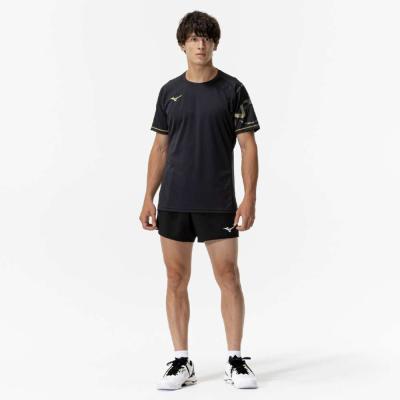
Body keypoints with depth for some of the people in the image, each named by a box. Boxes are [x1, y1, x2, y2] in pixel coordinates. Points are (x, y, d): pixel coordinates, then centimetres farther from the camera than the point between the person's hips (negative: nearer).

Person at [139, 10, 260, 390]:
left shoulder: (232, 89, -1)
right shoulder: (169, 91, 8)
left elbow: (248, 146, -3)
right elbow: (160, 148, 11)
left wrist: (249, 198, -12)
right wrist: (148, 198, 5)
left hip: (219, 203, -2)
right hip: (173, 203, 3)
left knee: (229, 278, -1)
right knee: (176, 280, 4)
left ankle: (234, 360, 9)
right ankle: (181, 362, 12)